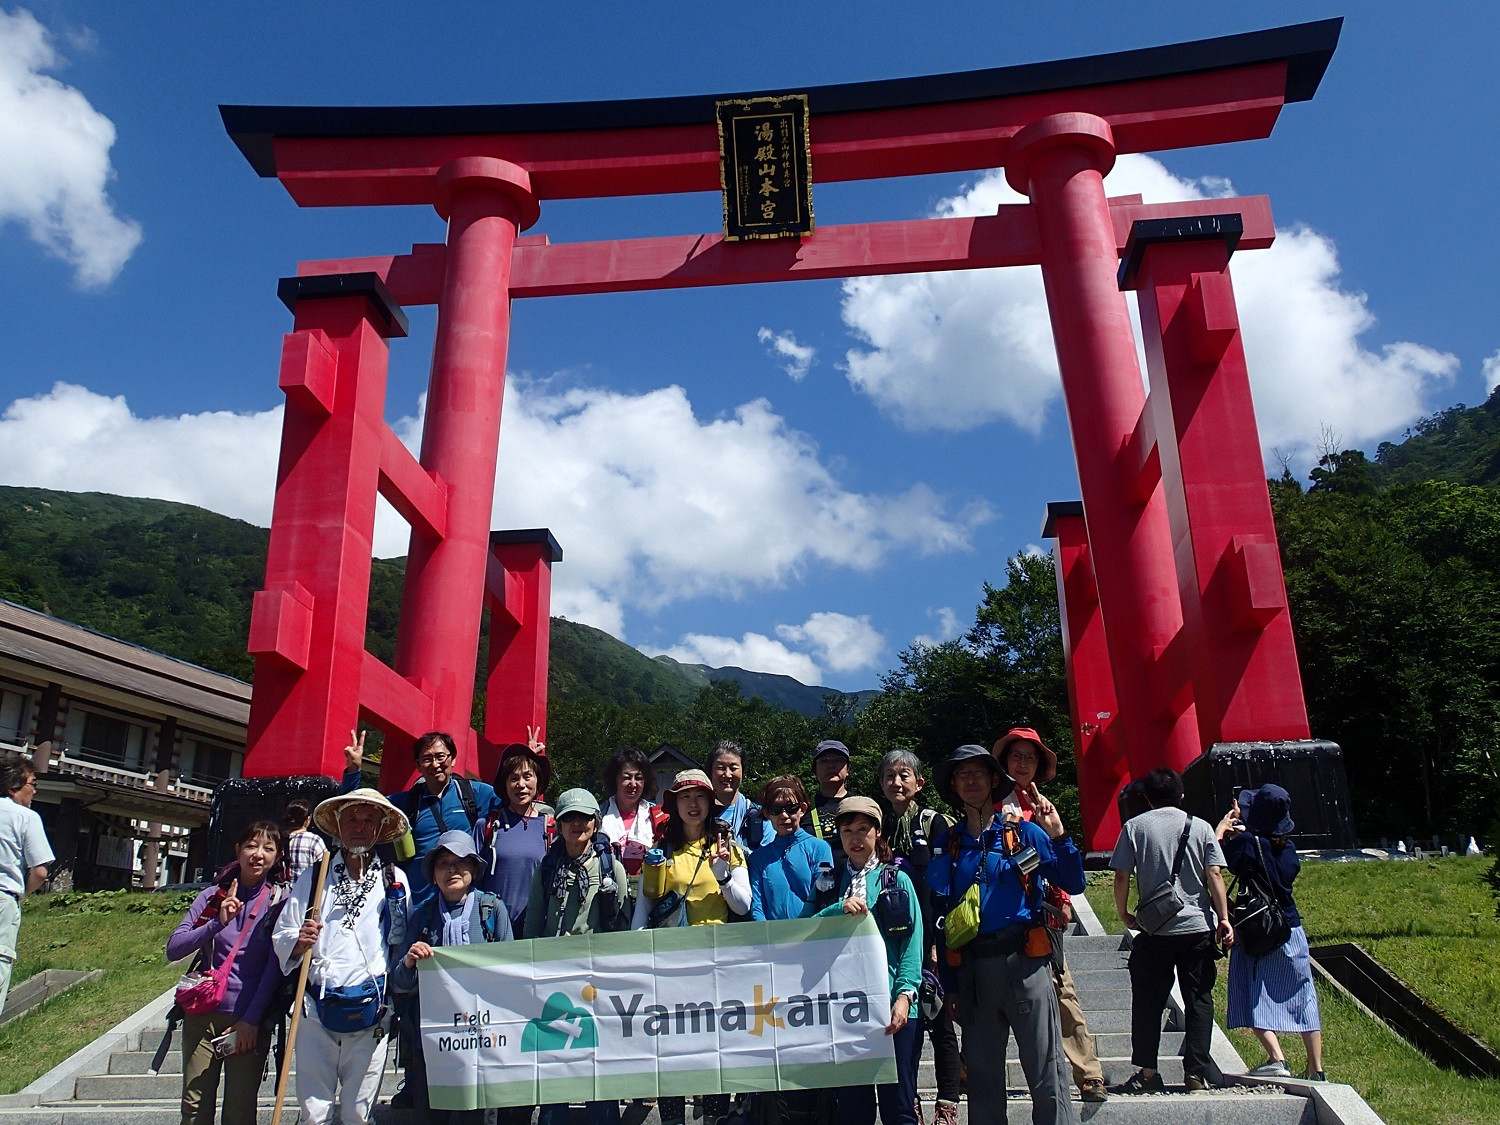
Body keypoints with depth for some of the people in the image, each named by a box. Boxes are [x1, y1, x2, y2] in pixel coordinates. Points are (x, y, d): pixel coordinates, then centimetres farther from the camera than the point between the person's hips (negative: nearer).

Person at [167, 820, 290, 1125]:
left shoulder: (281, 901, -2)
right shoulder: (213, 896, 5)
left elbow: (275, 966, -5)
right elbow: (173, 949, -4)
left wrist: (251, 1020, -11)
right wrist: (217, 923, -18)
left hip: (251, 1020, -2)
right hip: (203, 1015, 2)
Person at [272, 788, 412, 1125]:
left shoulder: (394, 880, 7)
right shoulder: (313, 877, 10)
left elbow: (402, 943, 11)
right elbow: (280, 937, 8)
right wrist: (297, 943, -11)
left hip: (370, 1014, -1)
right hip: (317, 1010, 1)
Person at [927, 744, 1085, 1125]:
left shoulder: (1024, 833, 3)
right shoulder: (947, 845, 9)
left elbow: (1073, 885, 0)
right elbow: (943, 918, 10)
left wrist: (1058, 836, -14)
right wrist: (950, 985, 9)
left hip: (1024, 961, -3)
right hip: (973, 969, 3)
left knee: (1047, 1075, -2)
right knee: (982, 1079, 12)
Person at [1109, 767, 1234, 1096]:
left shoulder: (1134, 827, 1)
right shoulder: (1200, 827, 5)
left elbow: (1122, 876, -3)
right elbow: (1215, 874, -3)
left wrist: (1123, 914, 8)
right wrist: (1224, 917, -1)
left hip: (1154, 931, -1)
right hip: (1197, 927, 1)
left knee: (1148, 1002, 7)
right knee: (1198, 1000, 10)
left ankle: (1147, 1074, 7)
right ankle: (1197, 1073, 8)